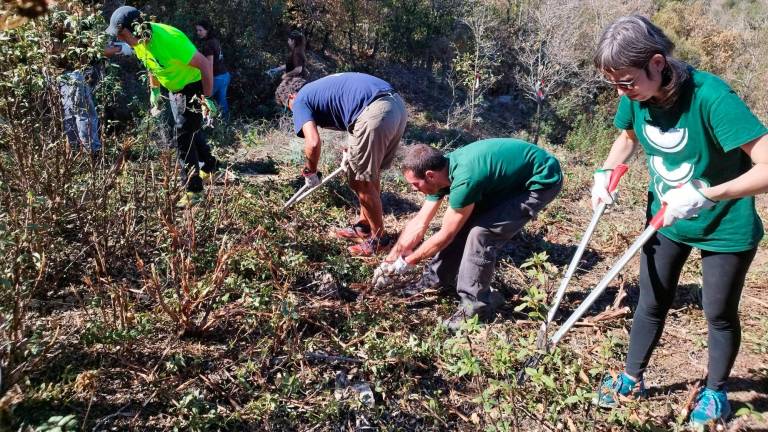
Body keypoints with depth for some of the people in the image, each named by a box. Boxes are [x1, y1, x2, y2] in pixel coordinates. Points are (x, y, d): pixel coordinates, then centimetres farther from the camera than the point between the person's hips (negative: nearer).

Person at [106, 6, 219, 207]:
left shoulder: (168, 38, -32)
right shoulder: (139, 40, -6)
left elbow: (204, 64, -30)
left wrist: (207, 98, -27)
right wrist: (154, 90, 16)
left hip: (194, 88, -9)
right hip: (175, 89, 9)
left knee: (184, 138, -9)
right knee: (191, 131, 21)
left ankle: (194, 190, -1)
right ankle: (209, 167, 42)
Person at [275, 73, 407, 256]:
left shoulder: (300, 101, 8)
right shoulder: (321, 87, 32)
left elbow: (313, 143, -8)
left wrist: (310, 172, 10)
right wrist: (352, 149, 34)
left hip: (375, 112, -9)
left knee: (363, 182, 8)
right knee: (370, 175, 23)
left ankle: (378, 238, 21)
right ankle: (364, 225, 39)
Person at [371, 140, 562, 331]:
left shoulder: (464, 180, -33)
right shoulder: (442, 168, -7)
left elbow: (445, 236, -20)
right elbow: (419, 223, 2)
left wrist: (405, 263, -8)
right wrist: (390, 260, 3)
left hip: (542, 180, -9)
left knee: (481, 233, -19)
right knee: (461, 225, 5)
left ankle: (476, 307, -5)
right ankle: (436, 279, 23)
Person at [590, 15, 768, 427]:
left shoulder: (710, 97, -31)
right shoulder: (635, 97, -14)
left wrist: (703, 195, -40)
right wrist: (606, 172, -8)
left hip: (726, 227, -4)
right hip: (666, 220, 5)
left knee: (719, 314, 12)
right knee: (651, 303, 15)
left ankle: (715, 391, 36)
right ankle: (632, 379, 33)